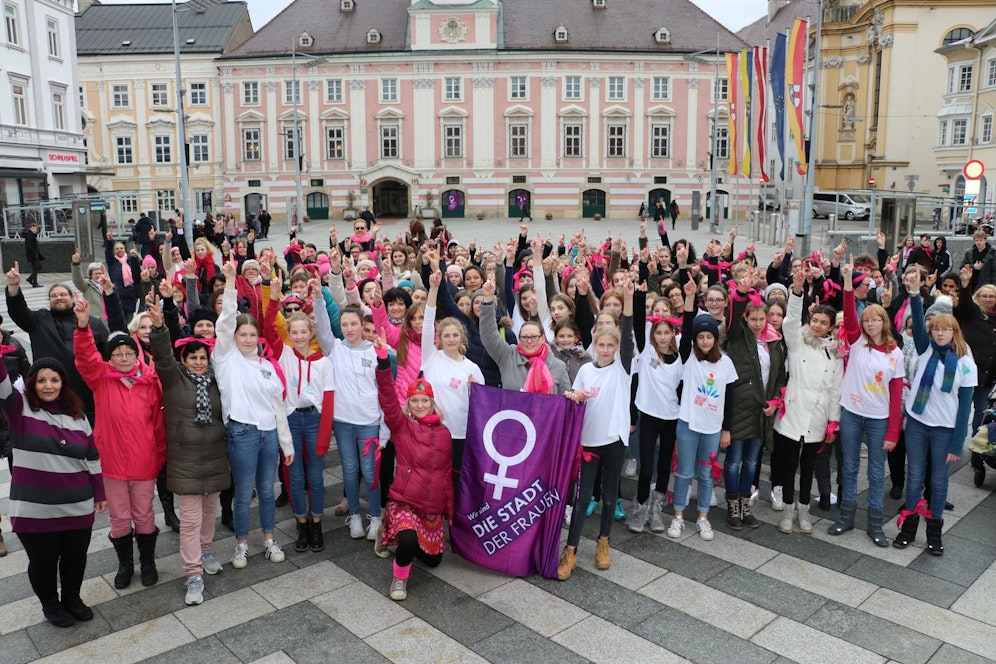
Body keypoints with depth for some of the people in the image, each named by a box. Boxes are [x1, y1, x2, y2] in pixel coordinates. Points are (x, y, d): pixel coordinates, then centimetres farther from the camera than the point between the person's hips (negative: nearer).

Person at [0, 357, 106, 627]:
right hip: (35, 509, -3)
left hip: (78, 507, 3)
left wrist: (100, 493, 11)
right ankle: (51, 605, 37)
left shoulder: (77, 414, 5)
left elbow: (92, 457, 9)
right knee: (43, 561, 13)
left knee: (76, 557, 16)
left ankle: (72, 599, 40)